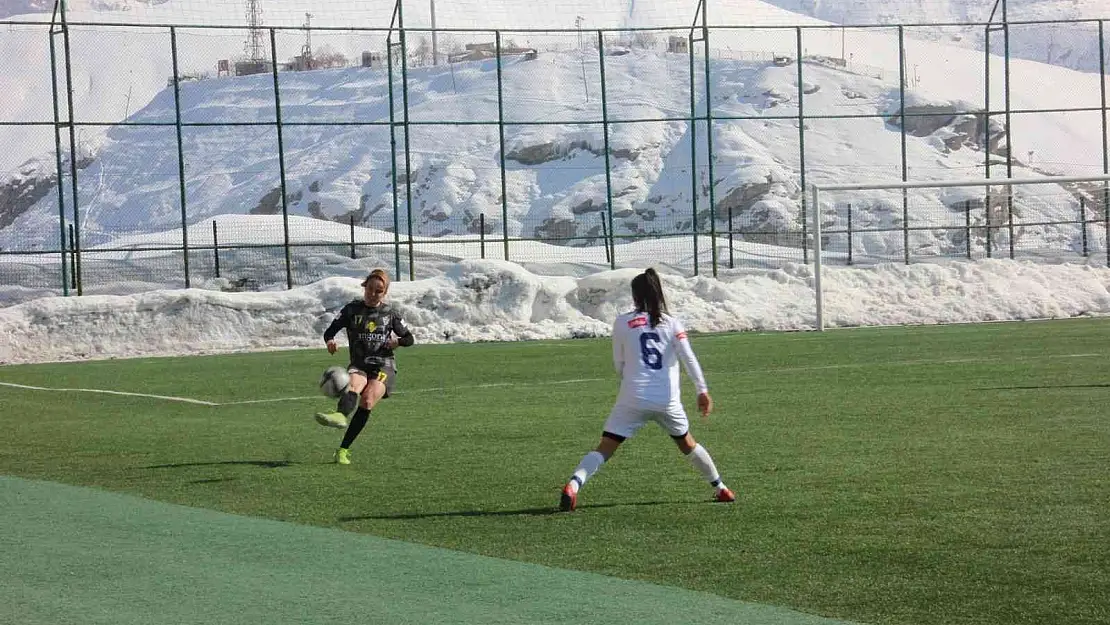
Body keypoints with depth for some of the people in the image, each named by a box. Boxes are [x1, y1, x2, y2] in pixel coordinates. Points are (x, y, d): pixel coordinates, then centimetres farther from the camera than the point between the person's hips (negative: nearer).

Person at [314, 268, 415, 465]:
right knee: (353, 386, -35)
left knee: (367, 401, -26)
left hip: (384, 366, 0)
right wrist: (330, 341, -17)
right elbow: (329, 331, 6)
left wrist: (398, 341, -4)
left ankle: (343, 449, -28)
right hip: (359, 365, 0)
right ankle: (340, 416, -70)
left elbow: (409, 339, 18)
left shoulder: (390, 314, 10)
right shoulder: (352, 310, 8)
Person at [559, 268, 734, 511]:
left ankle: (573, 484, -24)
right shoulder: (672, 324, 5)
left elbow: (618, 364, 9)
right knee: (687, 444, 24)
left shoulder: (622, 323, 2)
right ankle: (721, 488, 33)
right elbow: (689, 358, -6)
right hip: (668, 400, 2)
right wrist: (702, 390, -8)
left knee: (604, 448, -3)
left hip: (632, 399, -2)